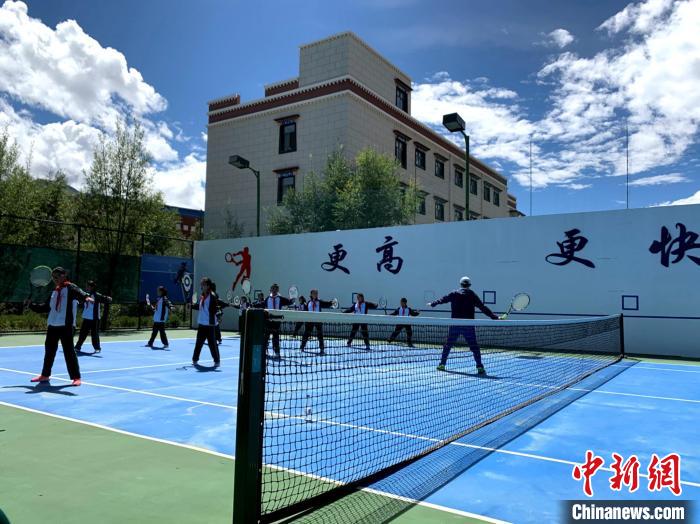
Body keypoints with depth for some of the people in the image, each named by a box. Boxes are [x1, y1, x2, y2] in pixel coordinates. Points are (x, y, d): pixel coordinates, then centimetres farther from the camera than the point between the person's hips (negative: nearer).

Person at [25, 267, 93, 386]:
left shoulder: (70, 287, -4)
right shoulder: (54, 292, 17)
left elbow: (78, 292, -26)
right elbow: (45, 307, 25)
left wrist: (86, 297, -47)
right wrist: (31, 305, 19)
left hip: (65, 326, -7)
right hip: (52, 325, 7)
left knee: (69, 351, -6)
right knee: (49, 350, 16)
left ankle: (76, 377, 0)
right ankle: (45, 375, 31)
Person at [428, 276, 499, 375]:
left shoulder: (454, 294, 4)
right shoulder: (472, 295, 0)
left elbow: (442, 300, 15)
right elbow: (483, 308, -2)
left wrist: (432, 304, 32)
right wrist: (495, 317, 0)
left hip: (455, 324, 2)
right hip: (468, 325, -1)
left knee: (448, 345, 14)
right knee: (474, 347, 2)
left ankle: (442, 364, 18)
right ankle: (480, 367, -4)